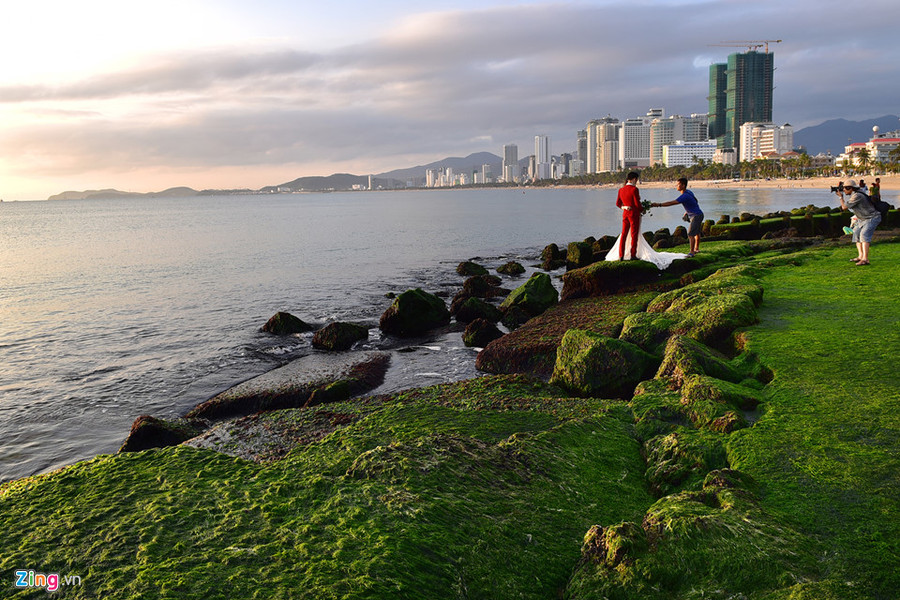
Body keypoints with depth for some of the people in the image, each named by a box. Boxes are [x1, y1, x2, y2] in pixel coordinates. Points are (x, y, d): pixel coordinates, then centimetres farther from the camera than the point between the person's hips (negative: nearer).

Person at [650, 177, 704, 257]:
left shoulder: (685, 196, -27)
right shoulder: (688, 192, 4)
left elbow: (672, 203, -34)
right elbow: (695, 201, 18)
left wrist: (658, 204, -35)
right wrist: (687, 211, 15)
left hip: (696, 216, -11)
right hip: (697, 215, 11)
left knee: (690, 234, -12)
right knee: (696, 233, 23)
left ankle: (691, 252, -9)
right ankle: (696, 249, 38)